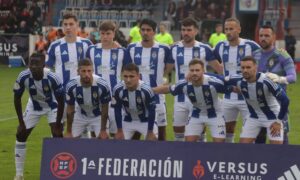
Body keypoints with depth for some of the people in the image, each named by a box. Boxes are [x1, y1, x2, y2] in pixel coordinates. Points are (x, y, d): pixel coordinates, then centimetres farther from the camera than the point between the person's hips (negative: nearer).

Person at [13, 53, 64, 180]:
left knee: (57, 135, -17)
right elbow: (17, 99, -13)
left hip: (52, 106, -3)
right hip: (34, 106, 3)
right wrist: (21, 122, -12)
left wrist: (58, 125, -22)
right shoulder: (23, 77, -29)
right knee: (21, 135, -1)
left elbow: (60, 102, -24)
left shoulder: (52, 78, -36)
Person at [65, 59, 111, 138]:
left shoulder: (102, 85, -31)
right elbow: (70, 110, -13)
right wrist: (68, 132, -7)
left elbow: (105, 109, -17)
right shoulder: (71, 86, -27)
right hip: (80, 115, 1)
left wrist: (103, 130, -12)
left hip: (98, 116, -1)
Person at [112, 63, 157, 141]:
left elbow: (152, 111, -19)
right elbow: (117, 111, -12)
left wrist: (150, 132, -14)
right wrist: (119, 131, -8)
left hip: (145, 120, -2)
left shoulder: (146, 90, -32)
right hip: (127, 121, 2)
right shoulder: (118, 90, -26)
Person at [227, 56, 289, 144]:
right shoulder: (240, 81, -18)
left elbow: (284, 100, -26)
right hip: (254, 117, 5)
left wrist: (278, 122, -20)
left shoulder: (266, 81, -32)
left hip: (272, 117, -4)